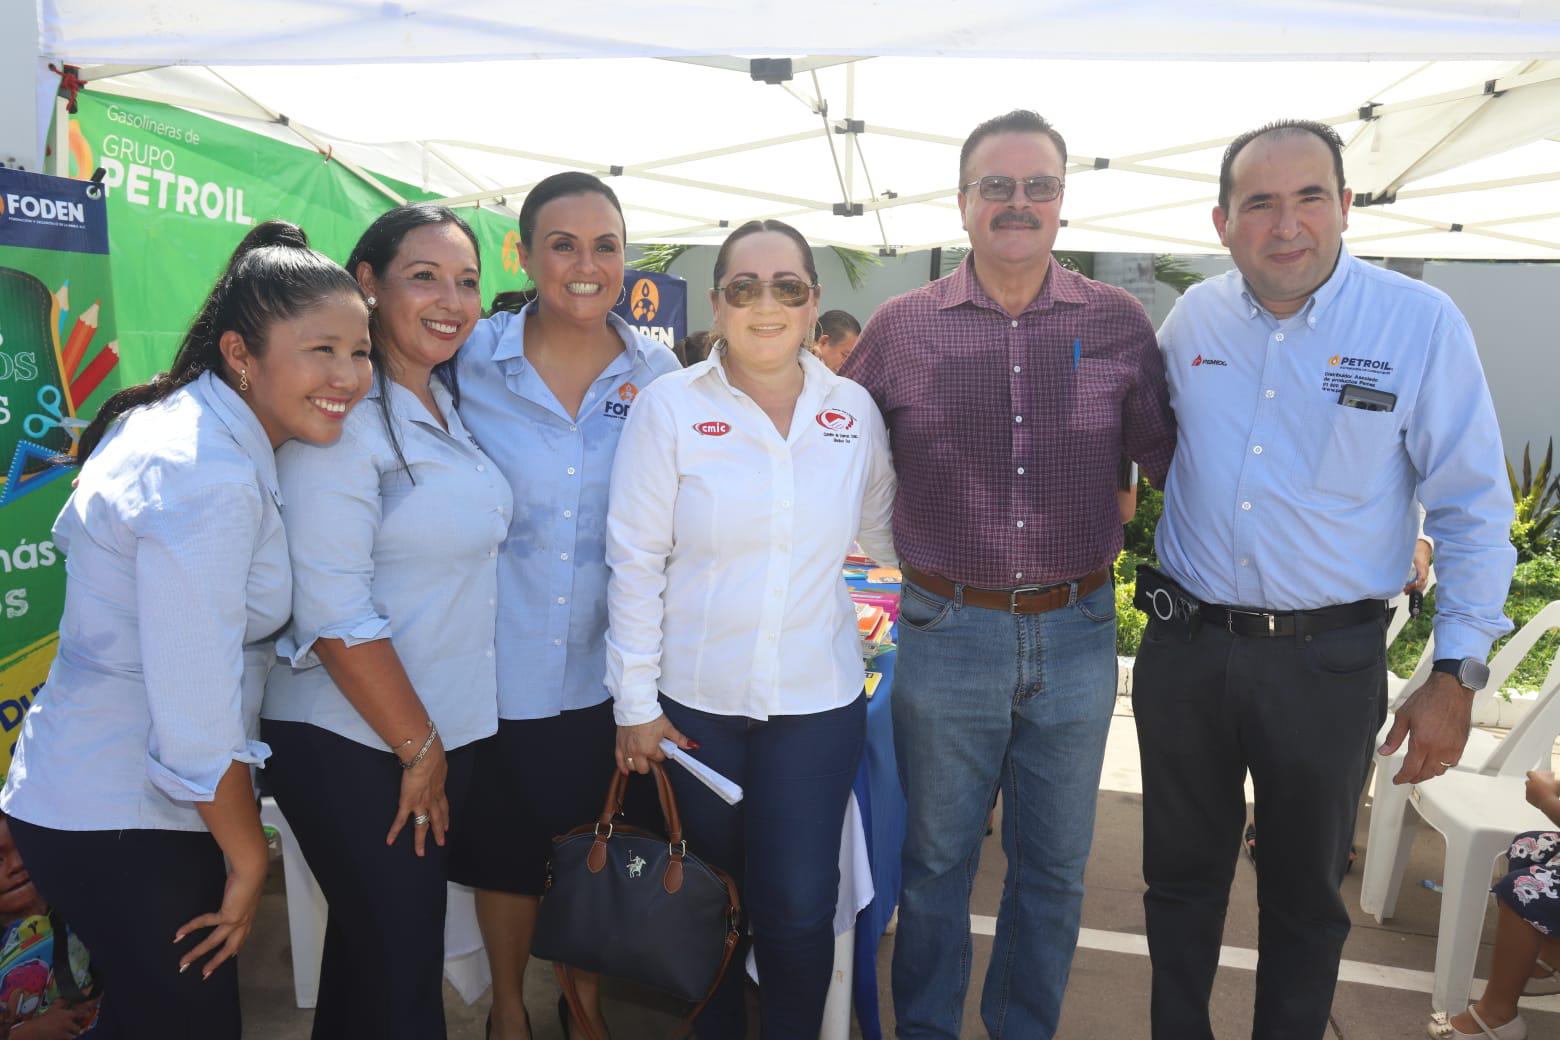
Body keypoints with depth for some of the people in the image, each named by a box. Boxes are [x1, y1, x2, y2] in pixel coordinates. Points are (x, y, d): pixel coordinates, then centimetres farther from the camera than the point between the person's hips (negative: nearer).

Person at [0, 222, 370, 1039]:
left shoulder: (180, 421, 3)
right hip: (122, 826, -9)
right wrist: (248, 858, -14)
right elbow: (196, 718, -27)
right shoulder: (211, 480, -28)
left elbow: (78, 533, 19)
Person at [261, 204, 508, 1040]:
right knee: (397, 970, 7)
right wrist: (417, 748, -14)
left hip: (440, 731, 8)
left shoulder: (446, 405, 8)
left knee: (377, 949, 23)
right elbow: (333, 615, -22)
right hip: (353, 747, -7)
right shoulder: (343, 416, -18)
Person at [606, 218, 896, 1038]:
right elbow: (635, 561, -6)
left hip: (817, 701, 1)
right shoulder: (671, 405, -7)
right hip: (692, 700, -1)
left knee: (799, 908, 4)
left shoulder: (854, 410, 0)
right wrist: (635, 702, -5)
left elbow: (885, 534, 14)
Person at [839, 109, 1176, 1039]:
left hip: (1077, 636, 2)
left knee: (1054, 870, 17)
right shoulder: (901, 326, -1)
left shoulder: (1120, 323, 1)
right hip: (946, 635, -1)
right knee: (936, 863, 16)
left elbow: (1168, 456, 8)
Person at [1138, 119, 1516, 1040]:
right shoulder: (1191, 320, 0)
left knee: (1306, 896, 17)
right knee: (1182, 875, 18)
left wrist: (1457, 676, -8)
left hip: (1329, 660, -2)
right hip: (1186, 646, 3)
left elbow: (1474, 511, -6)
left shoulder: (1421, 324, -10)